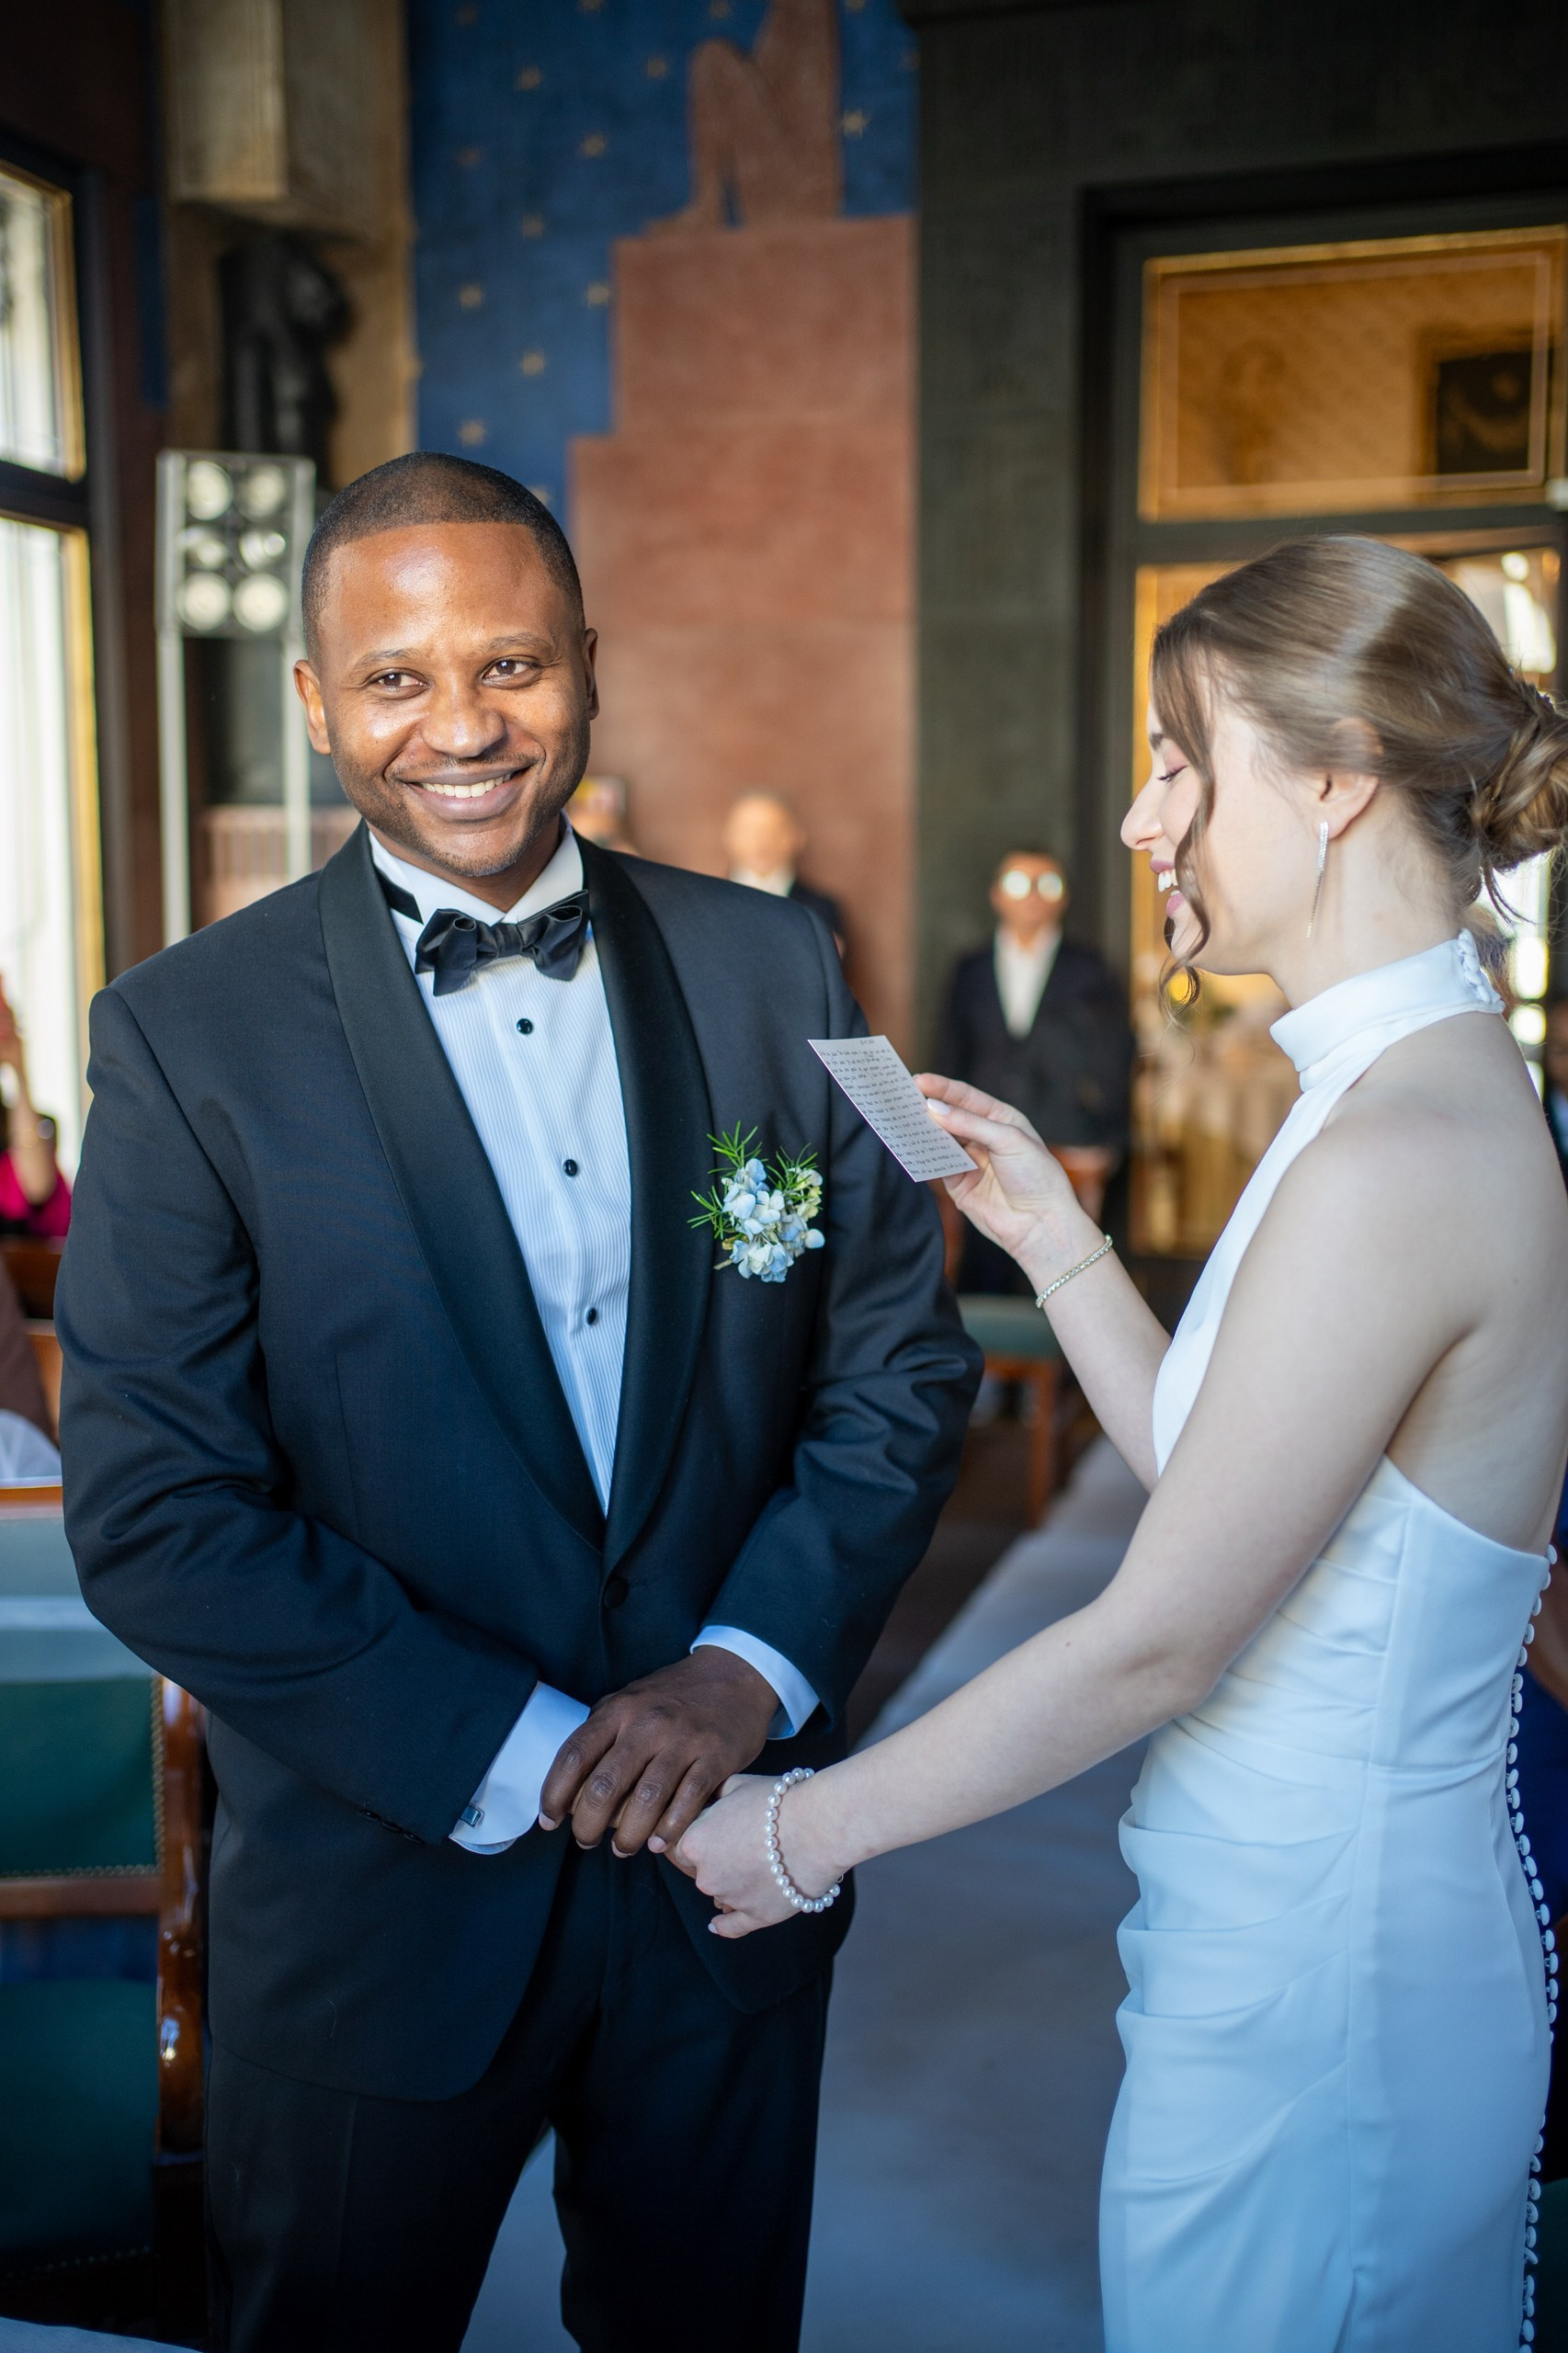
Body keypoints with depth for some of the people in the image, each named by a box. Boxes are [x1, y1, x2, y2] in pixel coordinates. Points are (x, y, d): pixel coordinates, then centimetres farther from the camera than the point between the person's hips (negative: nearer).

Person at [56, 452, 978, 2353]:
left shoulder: (772, 971, -2)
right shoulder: (187, 1036, -10)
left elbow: (901, 1363, 1)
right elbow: (153, 1519, -13)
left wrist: (747, 1668, -13)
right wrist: (513, 1758, -17)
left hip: (731, 1851, 3)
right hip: (386, 1883, -2)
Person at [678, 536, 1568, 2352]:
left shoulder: (1396, 1161, -27)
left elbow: (1154, 1642, -23)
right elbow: (1210, 1479, 9)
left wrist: (799, 1832, -13)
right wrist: (1049, 1233, 6)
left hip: (1315, 1979, -9)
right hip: (1341, 1924, 9)